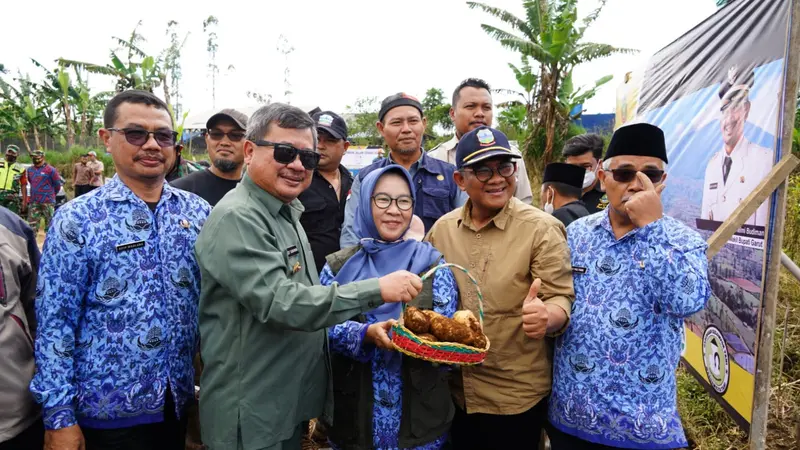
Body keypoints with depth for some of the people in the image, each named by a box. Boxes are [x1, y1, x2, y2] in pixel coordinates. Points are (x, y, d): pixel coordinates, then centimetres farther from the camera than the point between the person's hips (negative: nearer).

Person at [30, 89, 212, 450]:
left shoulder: (198, 211, -1)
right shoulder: (76, 220, -10)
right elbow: (55, 321, -9)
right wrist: (59, 415, -9)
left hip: (180, 401, 3)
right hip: (108, 409, -3)